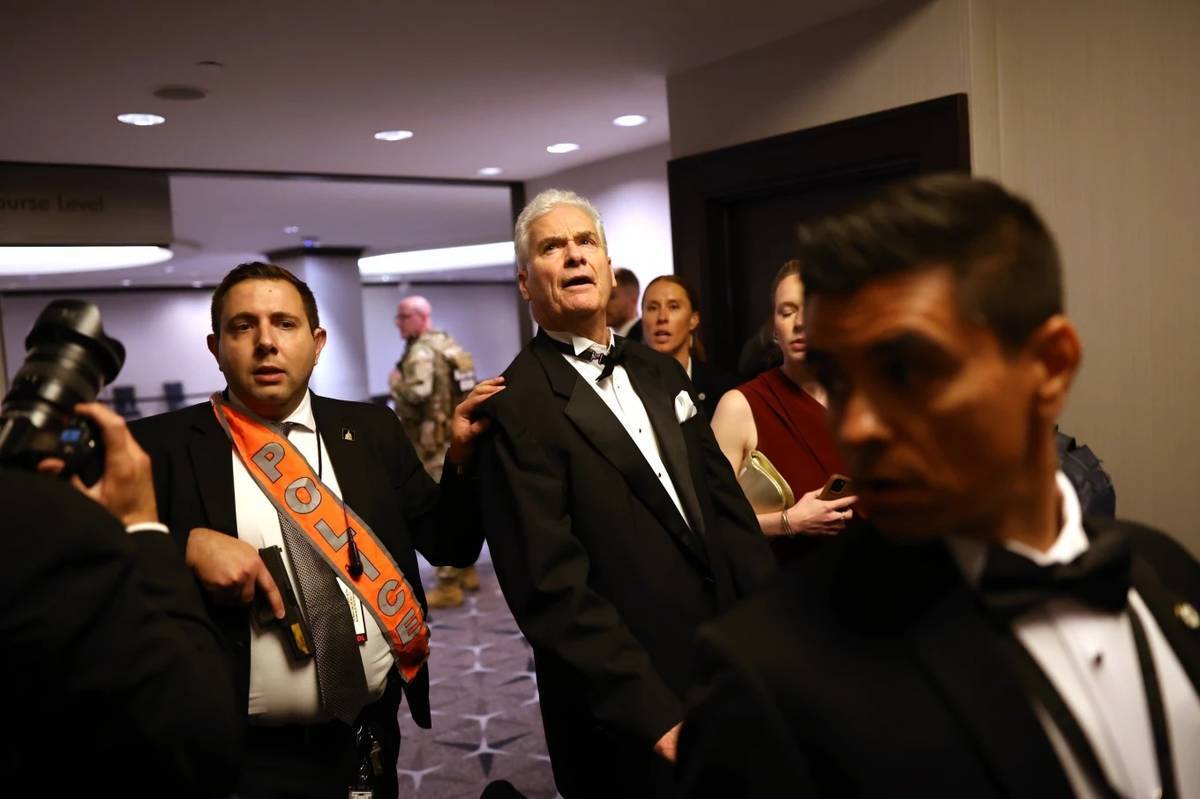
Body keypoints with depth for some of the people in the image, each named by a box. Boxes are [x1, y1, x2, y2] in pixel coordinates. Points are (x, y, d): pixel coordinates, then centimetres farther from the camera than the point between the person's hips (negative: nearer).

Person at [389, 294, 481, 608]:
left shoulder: (421, 351, -15)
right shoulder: (449, 344, 14)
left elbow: (417, 393, -30)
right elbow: (470, 388, 19)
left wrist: (395, 382, -12)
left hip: (433, 443, -10)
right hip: (458, 438, 10)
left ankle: (448, 587, -1)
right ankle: (466, 573, 28)